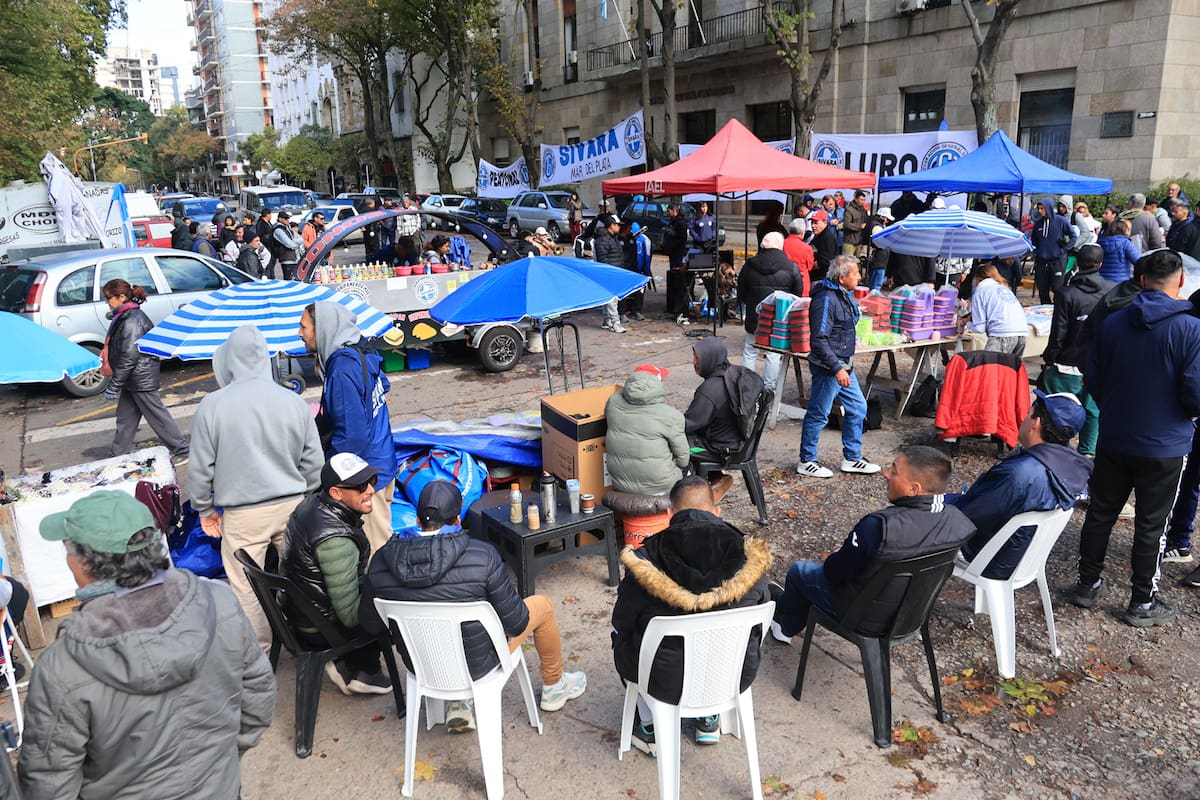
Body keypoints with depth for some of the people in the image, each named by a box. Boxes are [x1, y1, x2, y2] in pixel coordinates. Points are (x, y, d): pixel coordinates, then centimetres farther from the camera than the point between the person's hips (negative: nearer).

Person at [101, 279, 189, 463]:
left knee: (158, 416, -2)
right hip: (133, 380, 10)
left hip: (141, 379, -10)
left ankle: (182, 452, 6)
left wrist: (114, 386, -20)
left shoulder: (132, 320, -20)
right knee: (125, 419, 15)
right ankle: (115, 458, 23)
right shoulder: (124, 317, 12)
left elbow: (129, 356, -24)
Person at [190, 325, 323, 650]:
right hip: (292, 505, 3)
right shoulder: (294, 401, -4)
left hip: (243, 514, -3)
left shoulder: (212, 406, -12)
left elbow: (201, 468, -5)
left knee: (246, 588, 12)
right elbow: (313, 462, 3)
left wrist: (204, 509, 11)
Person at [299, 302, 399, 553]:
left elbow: (352, 435, -25)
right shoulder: (360, 353, 5)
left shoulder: (343, 369, -24)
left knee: (372, 550, 4)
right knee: (381, 539, 21)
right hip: (382, 464, 9)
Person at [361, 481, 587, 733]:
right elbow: (516, 622, -18)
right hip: (476, 665, -4)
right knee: (542, 605, 19)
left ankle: (456, 705, 29)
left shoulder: (380, 561, -15)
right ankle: (554, 686, 42)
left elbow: (370, 624, 0)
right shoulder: (482, 556, -26)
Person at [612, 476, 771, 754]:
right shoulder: (750, 559, -12)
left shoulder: (646, 562, -18)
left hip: (666, 682, -2)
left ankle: (652, 729, 32)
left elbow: (622, 624, -3)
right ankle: (710, 720, 37)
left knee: (622, 638, 27)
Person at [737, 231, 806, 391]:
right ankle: (768, 388, 9)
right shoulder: (792, 267, -6)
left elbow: (741, 293, 8)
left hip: (754, 317, 2)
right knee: (774, 355, 6)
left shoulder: (749, 265, 0)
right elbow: (798, 294, 1)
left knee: (750, 353, 11)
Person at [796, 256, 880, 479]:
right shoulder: (826, 299, -21)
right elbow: (819, 340, -24)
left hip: (844, 366, 10)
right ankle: (806, 463, 13)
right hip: (828, 368, -10)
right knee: (818, 415, 0)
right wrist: (837, 368, -26)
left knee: (857, 408, 15)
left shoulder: (845, 295, 10)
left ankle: (852, 458, 27)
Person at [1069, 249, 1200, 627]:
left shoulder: (1113, 323, -3)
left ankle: (1087, 585, 27)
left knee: (1100, 513, 16)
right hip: (1164, 446, -3)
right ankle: (1142, 603, 21)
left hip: (1113, 440, 3)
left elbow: (1092, 378, 3)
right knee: (1150, 525, 9)